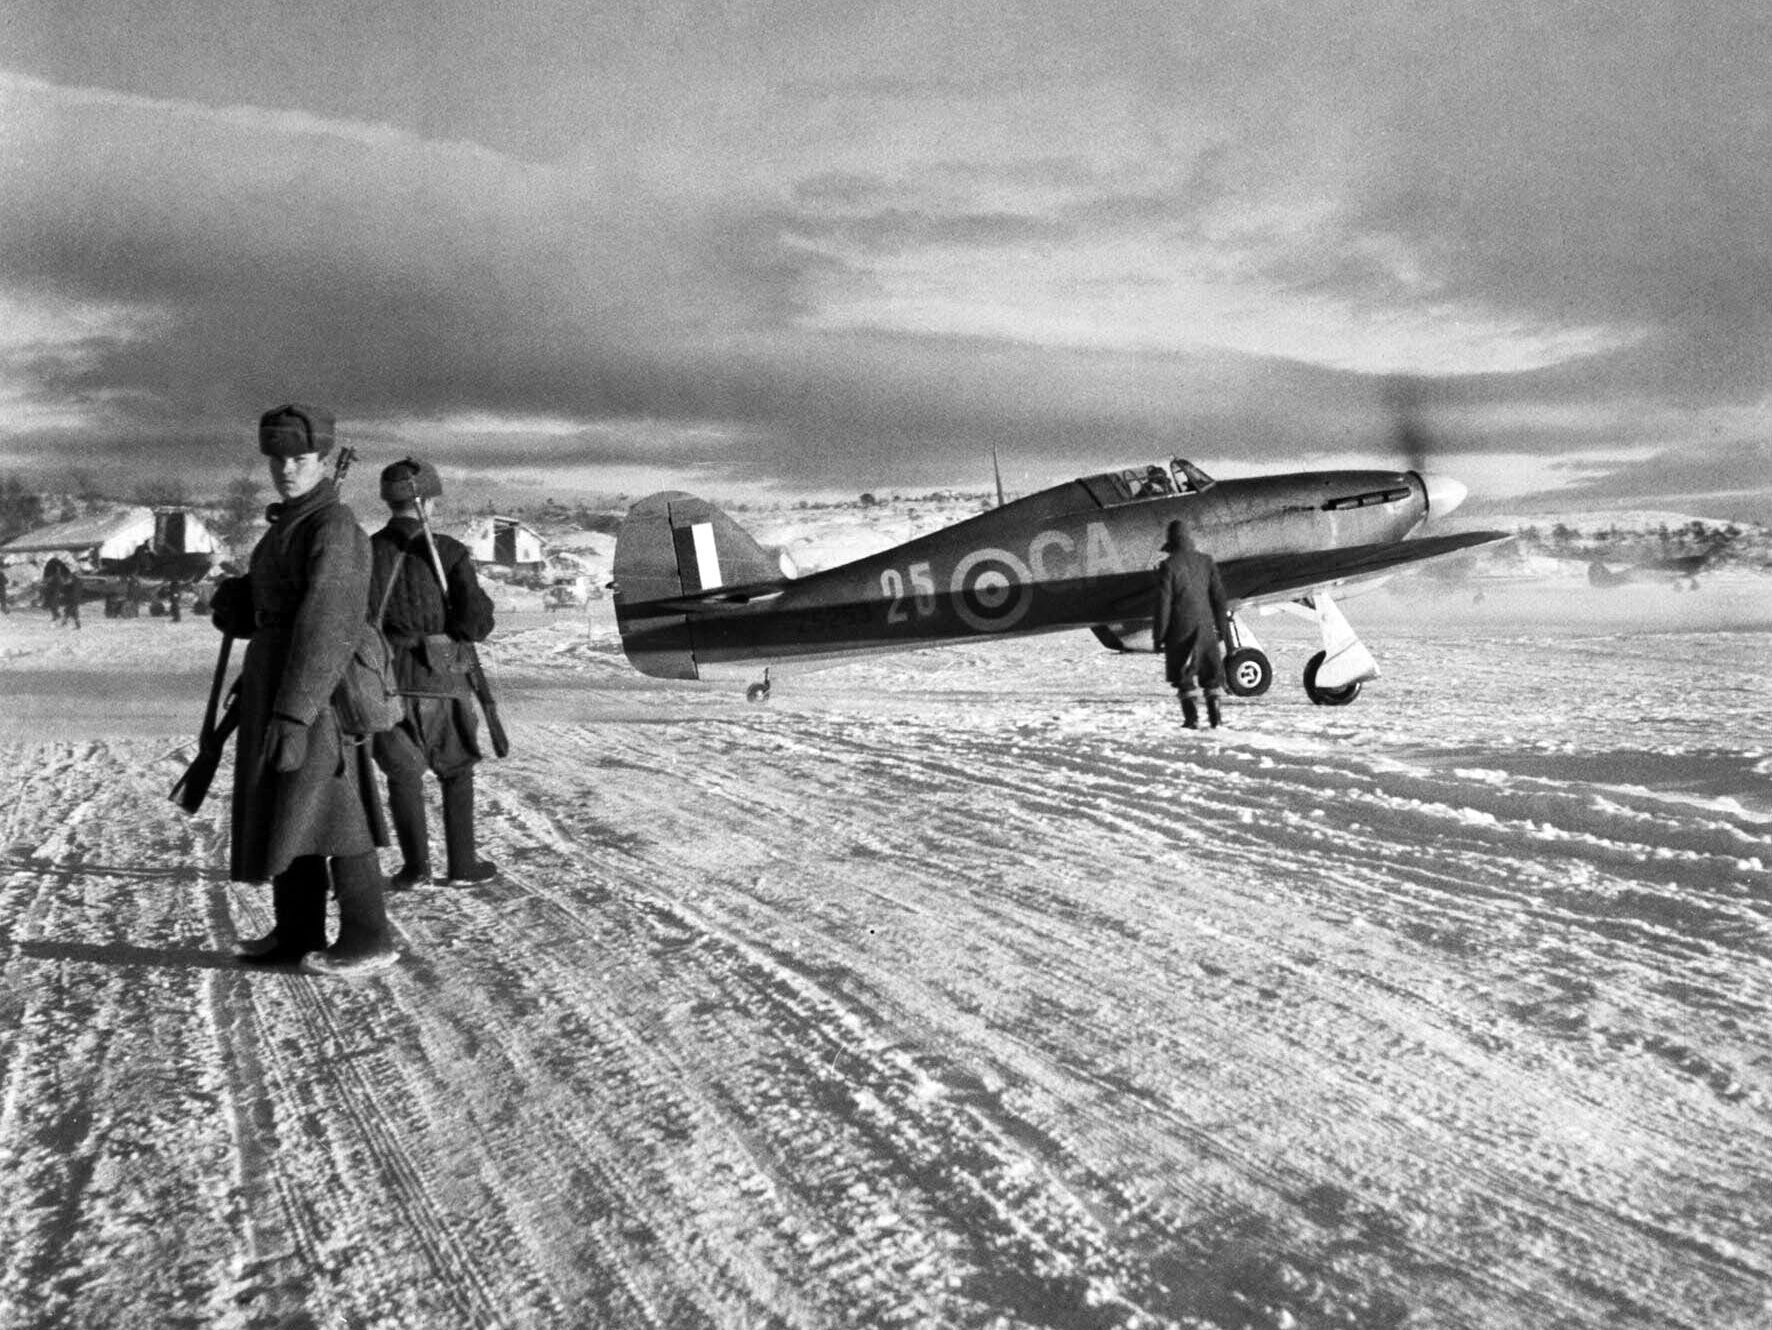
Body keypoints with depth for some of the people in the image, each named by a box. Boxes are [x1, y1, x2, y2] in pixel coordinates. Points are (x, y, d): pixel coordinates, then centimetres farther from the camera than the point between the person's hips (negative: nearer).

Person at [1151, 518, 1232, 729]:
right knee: (1210, 672, 13)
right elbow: (1218, 597, 7)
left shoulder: (1168, 566, -9)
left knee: (1184, 675, 3)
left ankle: (1192, 717, -2)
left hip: (1180, 629, -4)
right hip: (1205, 626, 4)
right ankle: (1215, 715, 11)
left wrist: (1158, 635, -3)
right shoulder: (1206, 561, 4)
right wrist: (1223, 627, 15)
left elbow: (1163, 603, -9)